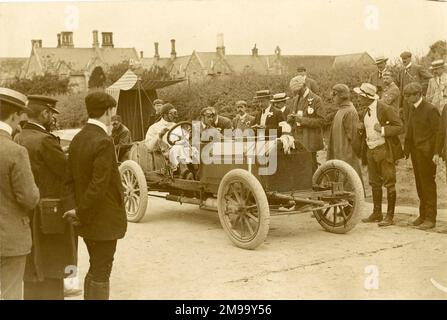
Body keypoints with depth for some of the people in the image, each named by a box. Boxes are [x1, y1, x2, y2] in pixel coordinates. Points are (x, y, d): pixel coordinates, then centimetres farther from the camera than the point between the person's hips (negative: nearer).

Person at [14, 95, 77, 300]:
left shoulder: (17, 139, 7)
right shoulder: (45, 140, -18)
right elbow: (68, 172, -16)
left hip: (27, 215, 8)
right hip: (48, 217, -8)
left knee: (31, 273, 17)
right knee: (51, 275, 1)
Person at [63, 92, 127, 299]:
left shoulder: (77, 139, 6)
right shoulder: (104, 142, -21)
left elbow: (69, 178, 6)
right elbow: (99, 185, -25)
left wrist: (73, 207, -2)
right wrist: (80, 213, -15)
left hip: (87, 220, 8)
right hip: (104, 221, -8)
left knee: (95, 269, 21)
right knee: (101, 273, 3)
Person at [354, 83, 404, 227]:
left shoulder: (385, 109, -13)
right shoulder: (365, 111, 11)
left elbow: (400, 127, -14)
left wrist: (383, 129, -23)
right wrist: (361, 128, 2)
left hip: (384, 150, -8)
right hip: (370, 150, 8)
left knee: (389, 183, -3)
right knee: (374, 183, 14)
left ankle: (390, 216, 2)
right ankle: (377, 213, 24)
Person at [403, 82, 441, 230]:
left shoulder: (430, 109, -12)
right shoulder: (412, 108, 11)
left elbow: (438, 132, -13)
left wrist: (436, 153, -17)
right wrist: (406, 150, 11)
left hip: (427, 152, -7)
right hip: (415, 151, 7)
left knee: (428, 184, -2)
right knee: (420, 184, 12)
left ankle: (430, 218, 5)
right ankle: (423, 215, 22)